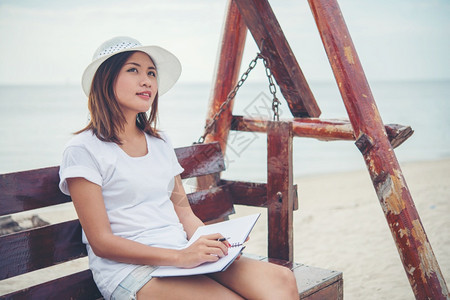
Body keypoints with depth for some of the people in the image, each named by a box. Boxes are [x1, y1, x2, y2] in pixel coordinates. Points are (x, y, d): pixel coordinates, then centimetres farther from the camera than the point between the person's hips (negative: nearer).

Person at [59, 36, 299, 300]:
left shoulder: (160, 143, 18)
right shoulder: (84, 150, -2)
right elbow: (101, 243, -8)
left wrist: (211, 244, -5)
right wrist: (180, 257, -18)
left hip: (184, 254, 6)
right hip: (130, 270, -6)